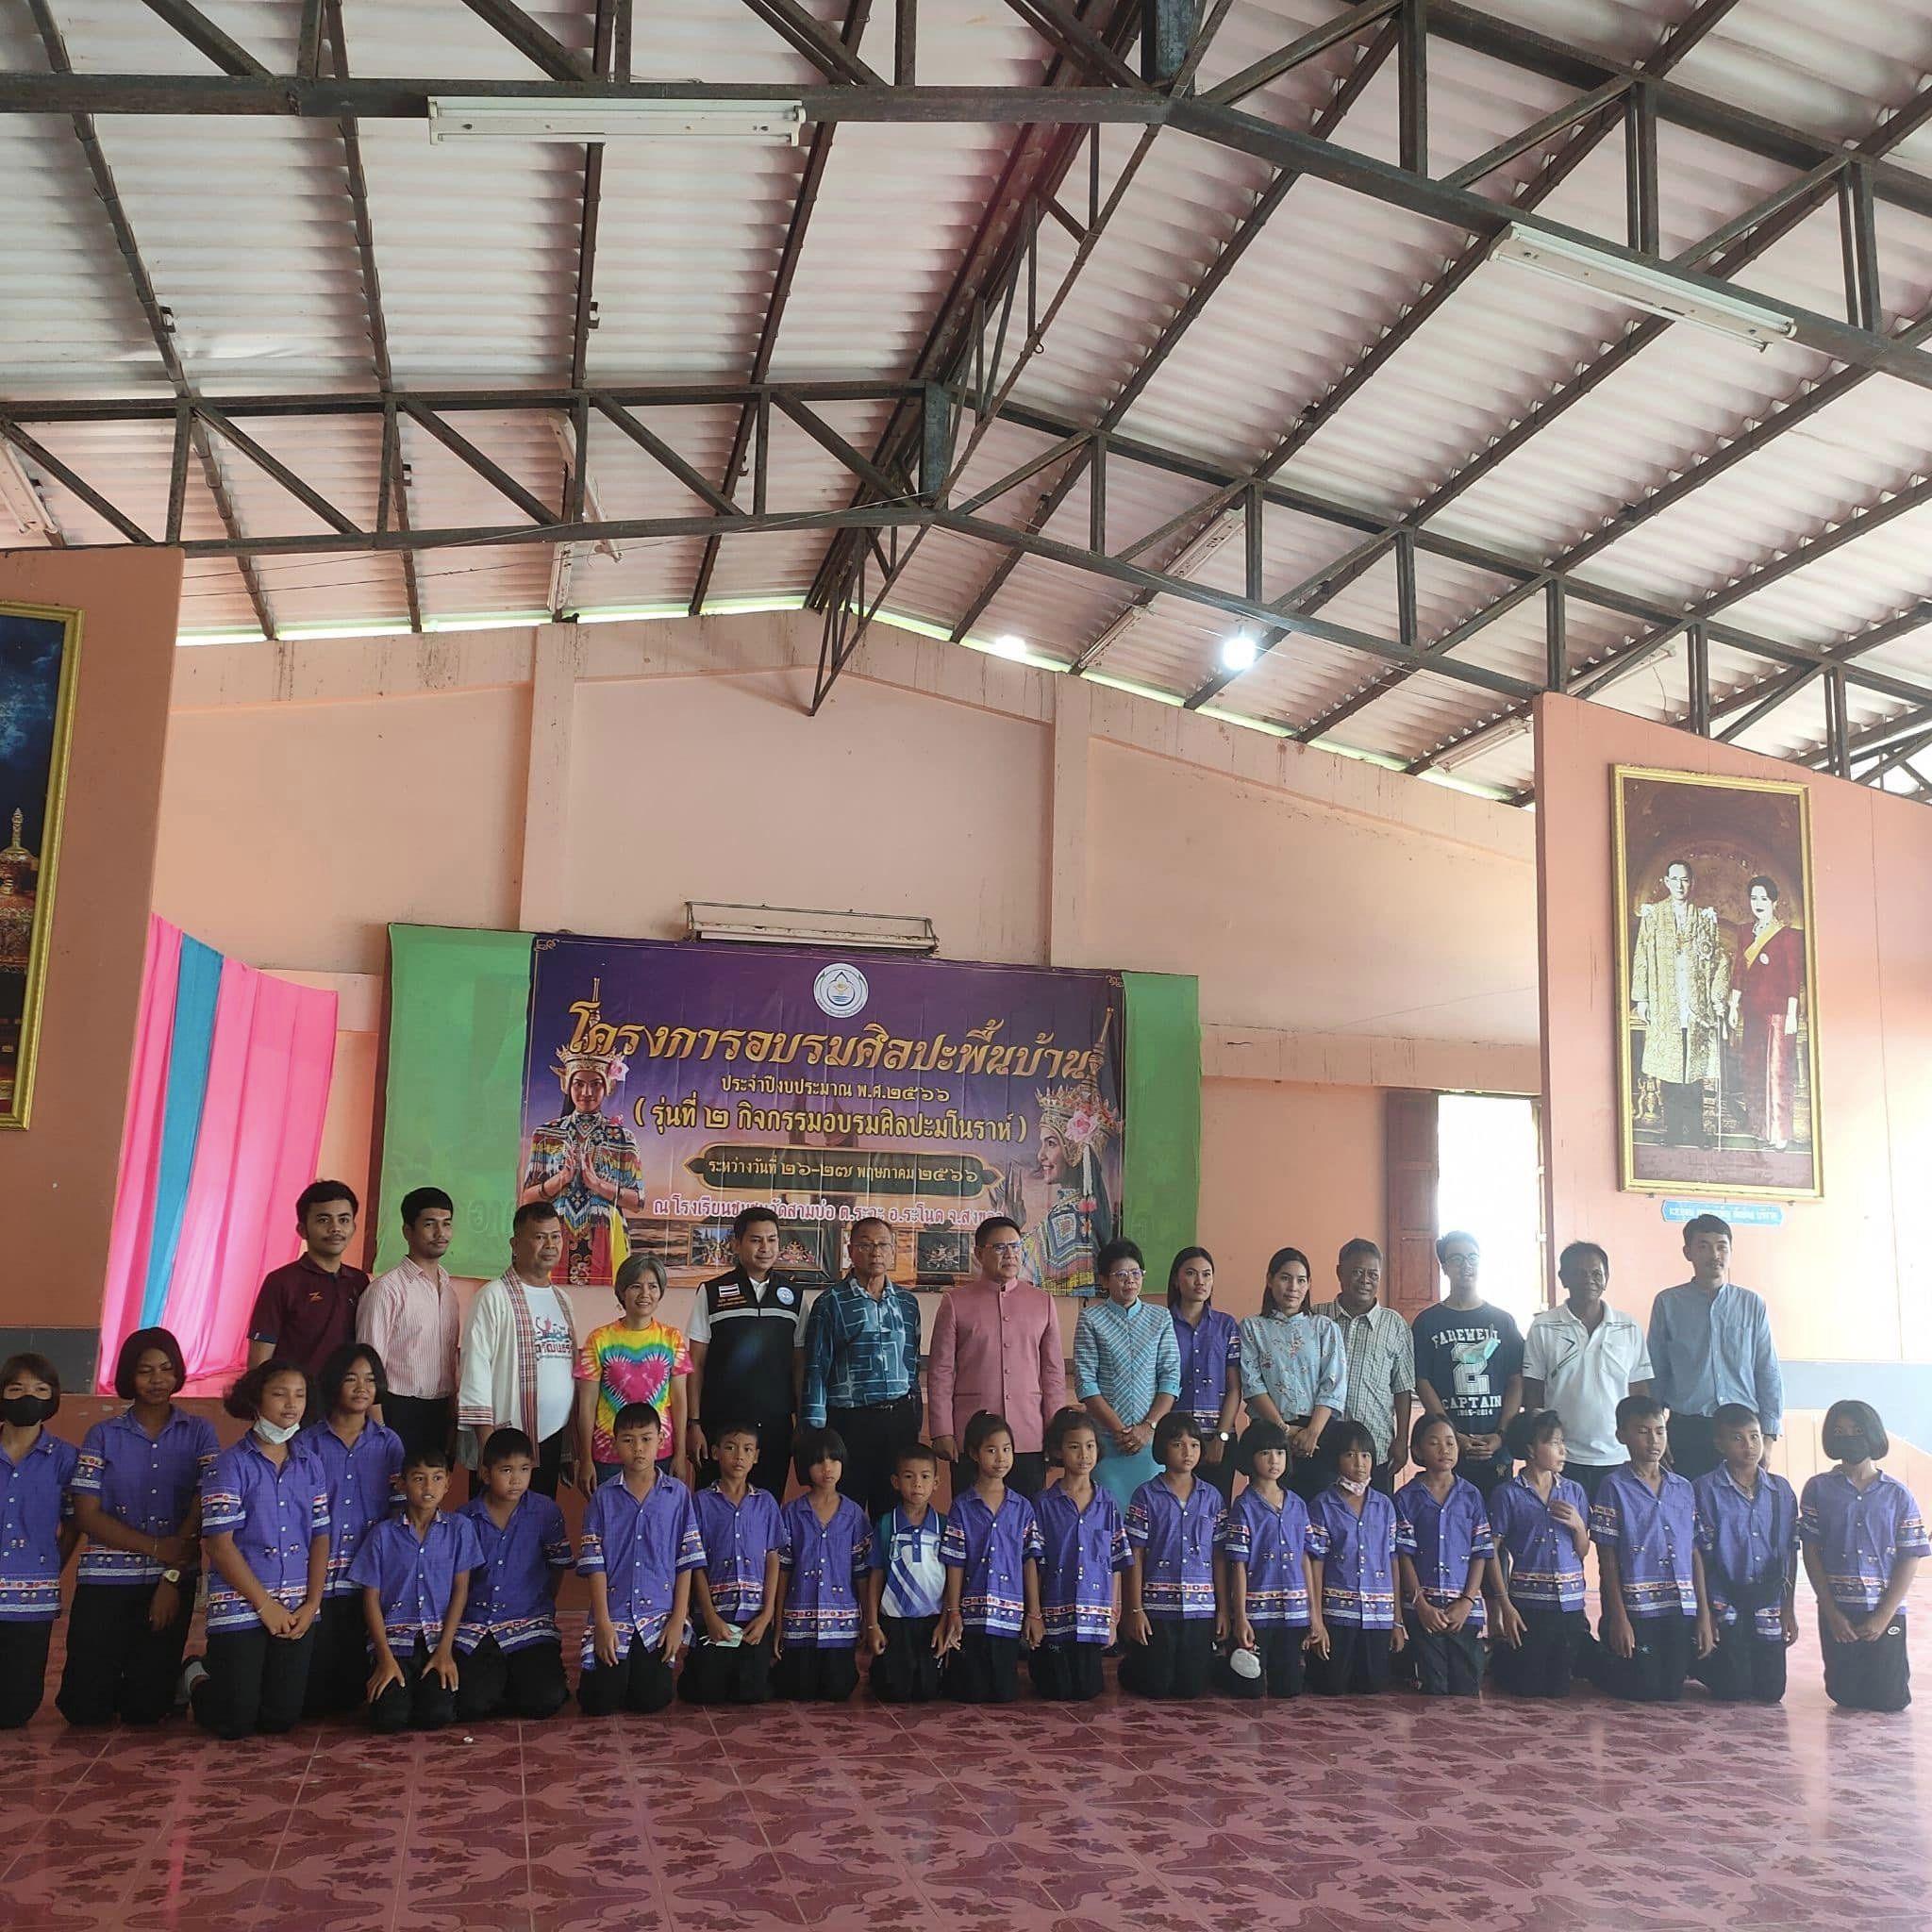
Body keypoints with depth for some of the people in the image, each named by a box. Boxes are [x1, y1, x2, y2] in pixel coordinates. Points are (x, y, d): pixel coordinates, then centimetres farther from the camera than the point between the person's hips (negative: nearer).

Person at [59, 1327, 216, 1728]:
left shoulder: (199, 1432, 4)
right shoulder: (103, 1436, 5)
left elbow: (202, 1510, -3)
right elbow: (86, 1515, -3)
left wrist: (173, 1578, -11)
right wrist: (156, 1548, -13)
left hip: (175, 1578, 0)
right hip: (106, 1578, 1)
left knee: (145, 1710, -1)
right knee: (84, 1708, -2)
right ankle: (116, 1675, 30)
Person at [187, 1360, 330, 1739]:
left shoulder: (310, 1466, 8)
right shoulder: (231, 1465, -7)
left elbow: (320, 1539, 9)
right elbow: (220, 1544, -11)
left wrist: (312, 1604, -4)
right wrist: (266, 1605, -12)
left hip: (297, 1609, 4)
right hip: (239, 1606, -4)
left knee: (281, 1720, 5)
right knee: (234, 1723, 0)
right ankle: (198, 1678, 31)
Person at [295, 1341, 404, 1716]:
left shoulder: (389, 1443, 8)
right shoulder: (307, 1444, 2)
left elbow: (400, 1512, 6)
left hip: (370, 1582, 2)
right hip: (319, 1582, -1)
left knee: (353, 1693, -1)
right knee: (313, 1698, -4)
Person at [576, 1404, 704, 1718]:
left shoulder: (678, 1495, 1)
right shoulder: (603, 1497, 0)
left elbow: (686, 1562, 1)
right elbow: (595, 1564, -3)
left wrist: (678, 1620, -4)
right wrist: (603, 1622, -9)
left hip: (658, 1614, 0)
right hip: (613, 1615, 0)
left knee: (651, 1700, -8)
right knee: (600, 1703, -8)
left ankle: (645, 1668, 24)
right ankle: (614, 1669, 24)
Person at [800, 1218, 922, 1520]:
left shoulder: (907, 1302, 11)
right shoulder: (831, 1303, -2)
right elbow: (816, 1370, -3)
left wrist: (915, 1420, 14)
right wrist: (814, 1430, -8)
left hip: (900, 1419, 4)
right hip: (849, 1422, -4)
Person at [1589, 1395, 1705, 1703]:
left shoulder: (1683, 1488, 9)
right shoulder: (1615, 1487, -5)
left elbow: (1695, 1554, 11)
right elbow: (1607, 1558, -6)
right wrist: (1618, 1617, -10)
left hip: (1680, 1609, 4)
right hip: (1636, 1609, -4)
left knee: (1672, 1691, 3)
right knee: (1642, 1691, -5)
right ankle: (1605, 1663, 25)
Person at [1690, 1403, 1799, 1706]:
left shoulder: (1780, 1490, 4)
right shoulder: (1705, 1490, -9)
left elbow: (1790, 1553, 9)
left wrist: (1789, 1610, 8)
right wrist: (1704, 1615, -10)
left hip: (1768, 1600, 4)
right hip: (1724, 1601, -4)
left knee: (1771, 1692, 3)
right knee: (1732, 1692, -7)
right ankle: (1695, 1660, 24)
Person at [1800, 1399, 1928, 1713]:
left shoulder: (1898, 1495, 1)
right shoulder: (1818, 1489, 1)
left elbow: (1910, 1558, -1)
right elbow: (1810, 1551, -1)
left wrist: (1883, 1617, -9)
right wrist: (1831, 1613, -7)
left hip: (1885, 1613, 0)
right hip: (1836, 1613, 0)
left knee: (1890, 1700, 0)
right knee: (1845, 1697, 3)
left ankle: (1896, 1669, 32)